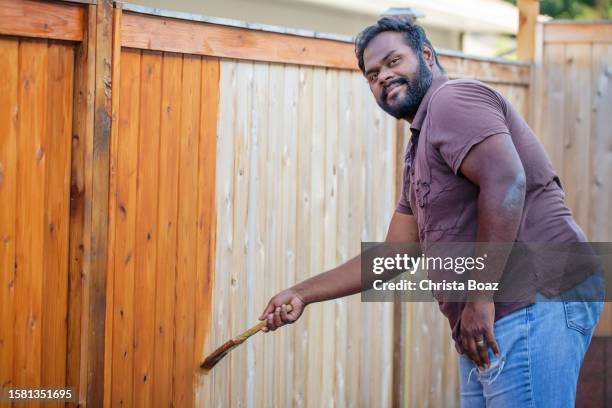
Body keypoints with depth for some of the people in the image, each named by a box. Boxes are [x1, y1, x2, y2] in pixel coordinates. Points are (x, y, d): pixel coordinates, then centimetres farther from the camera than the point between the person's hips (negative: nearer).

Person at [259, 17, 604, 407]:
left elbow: (506, 182, -22)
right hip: (491, 324, 10)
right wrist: (302, 294, 24)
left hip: (536, 302, -10)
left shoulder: (452, 99, -6)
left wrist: (480, 297, -22)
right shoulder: (419, 154, 25)